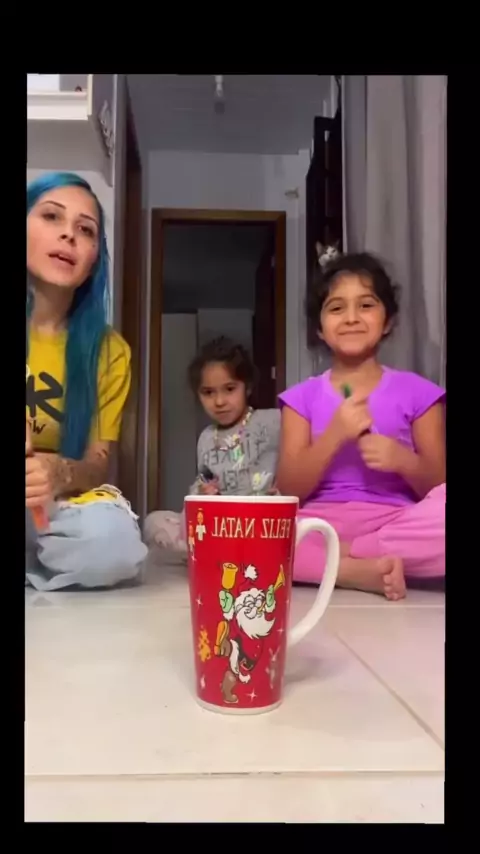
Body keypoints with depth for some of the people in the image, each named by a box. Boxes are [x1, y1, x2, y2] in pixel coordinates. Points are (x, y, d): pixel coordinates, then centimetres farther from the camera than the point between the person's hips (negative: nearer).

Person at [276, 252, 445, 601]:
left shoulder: (417, 391, 8)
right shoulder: (302, 397, 9)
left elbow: (439, 490, 8)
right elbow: (288, 493, 1)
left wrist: (405, 461, -14)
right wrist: (334, 436, -13)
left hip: (394, 524, 0)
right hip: (319, 527, 1)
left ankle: (326, 559, -19)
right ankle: (361, 570, -24)